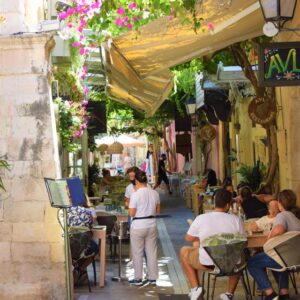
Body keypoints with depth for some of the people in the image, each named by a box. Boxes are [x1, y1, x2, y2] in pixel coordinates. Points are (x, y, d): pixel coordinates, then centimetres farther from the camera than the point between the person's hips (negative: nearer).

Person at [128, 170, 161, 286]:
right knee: (152, 252, 12)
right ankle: (152, 278, 18)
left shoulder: (135, 194, -16)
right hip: (151, 225, 5)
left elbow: (131, 213, -14)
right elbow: (158, 210, 9)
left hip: (138, 226, -5)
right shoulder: (154, 193, -1)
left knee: (137, 253, 7)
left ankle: (138, 278, 14)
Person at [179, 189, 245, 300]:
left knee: (183, 251, 26)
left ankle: (195, 288, 15)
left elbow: (188, 239, 3)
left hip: (206, 263, -1)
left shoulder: (201, 218, -11)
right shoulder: (236, 219, -10)